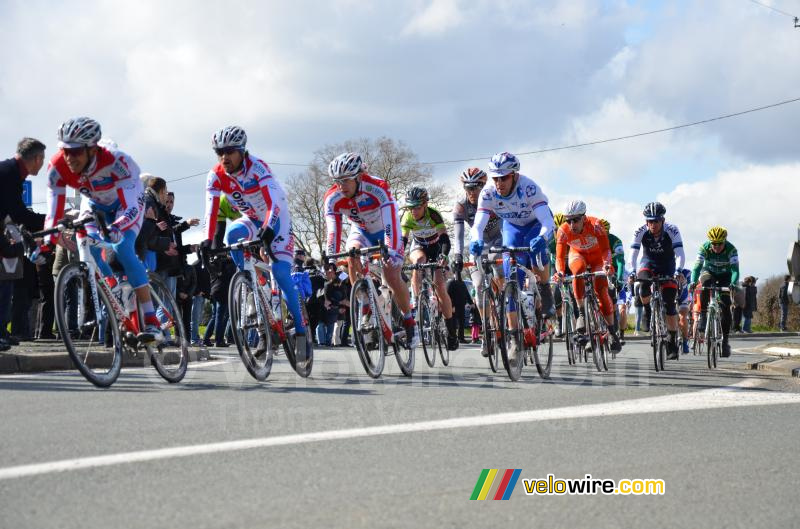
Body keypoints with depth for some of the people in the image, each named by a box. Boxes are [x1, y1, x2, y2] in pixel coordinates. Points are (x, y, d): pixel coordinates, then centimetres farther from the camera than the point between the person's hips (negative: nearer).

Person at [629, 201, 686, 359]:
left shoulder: (672, 231, -25)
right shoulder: (640, 232, -21)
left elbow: (680, 253, -31)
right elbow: (633, 253, -25)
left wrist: (678, 271, -47)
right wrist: (633, 271, -41)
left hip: (667, 266, -1)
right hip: (648, 262, 1)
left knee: (669, 304, -11)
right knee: (644, 282, -35)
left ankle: (673, 344, -2)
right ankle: (647, 310, -7)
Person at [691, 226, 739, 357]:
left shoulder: (731, 250, -28)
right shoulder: (704, 248, -25)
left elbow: (735, 269, -35)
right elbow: (697, 266, -31)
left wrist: (733, 283, -54)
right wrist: (693, 281, -49)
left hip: (725, 275, 0)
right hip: (709, 272, 0)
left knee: (725, 307, -12)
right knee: (706, 284, -37)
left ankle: (725, 340, -3)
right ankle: (702, 316, -29)